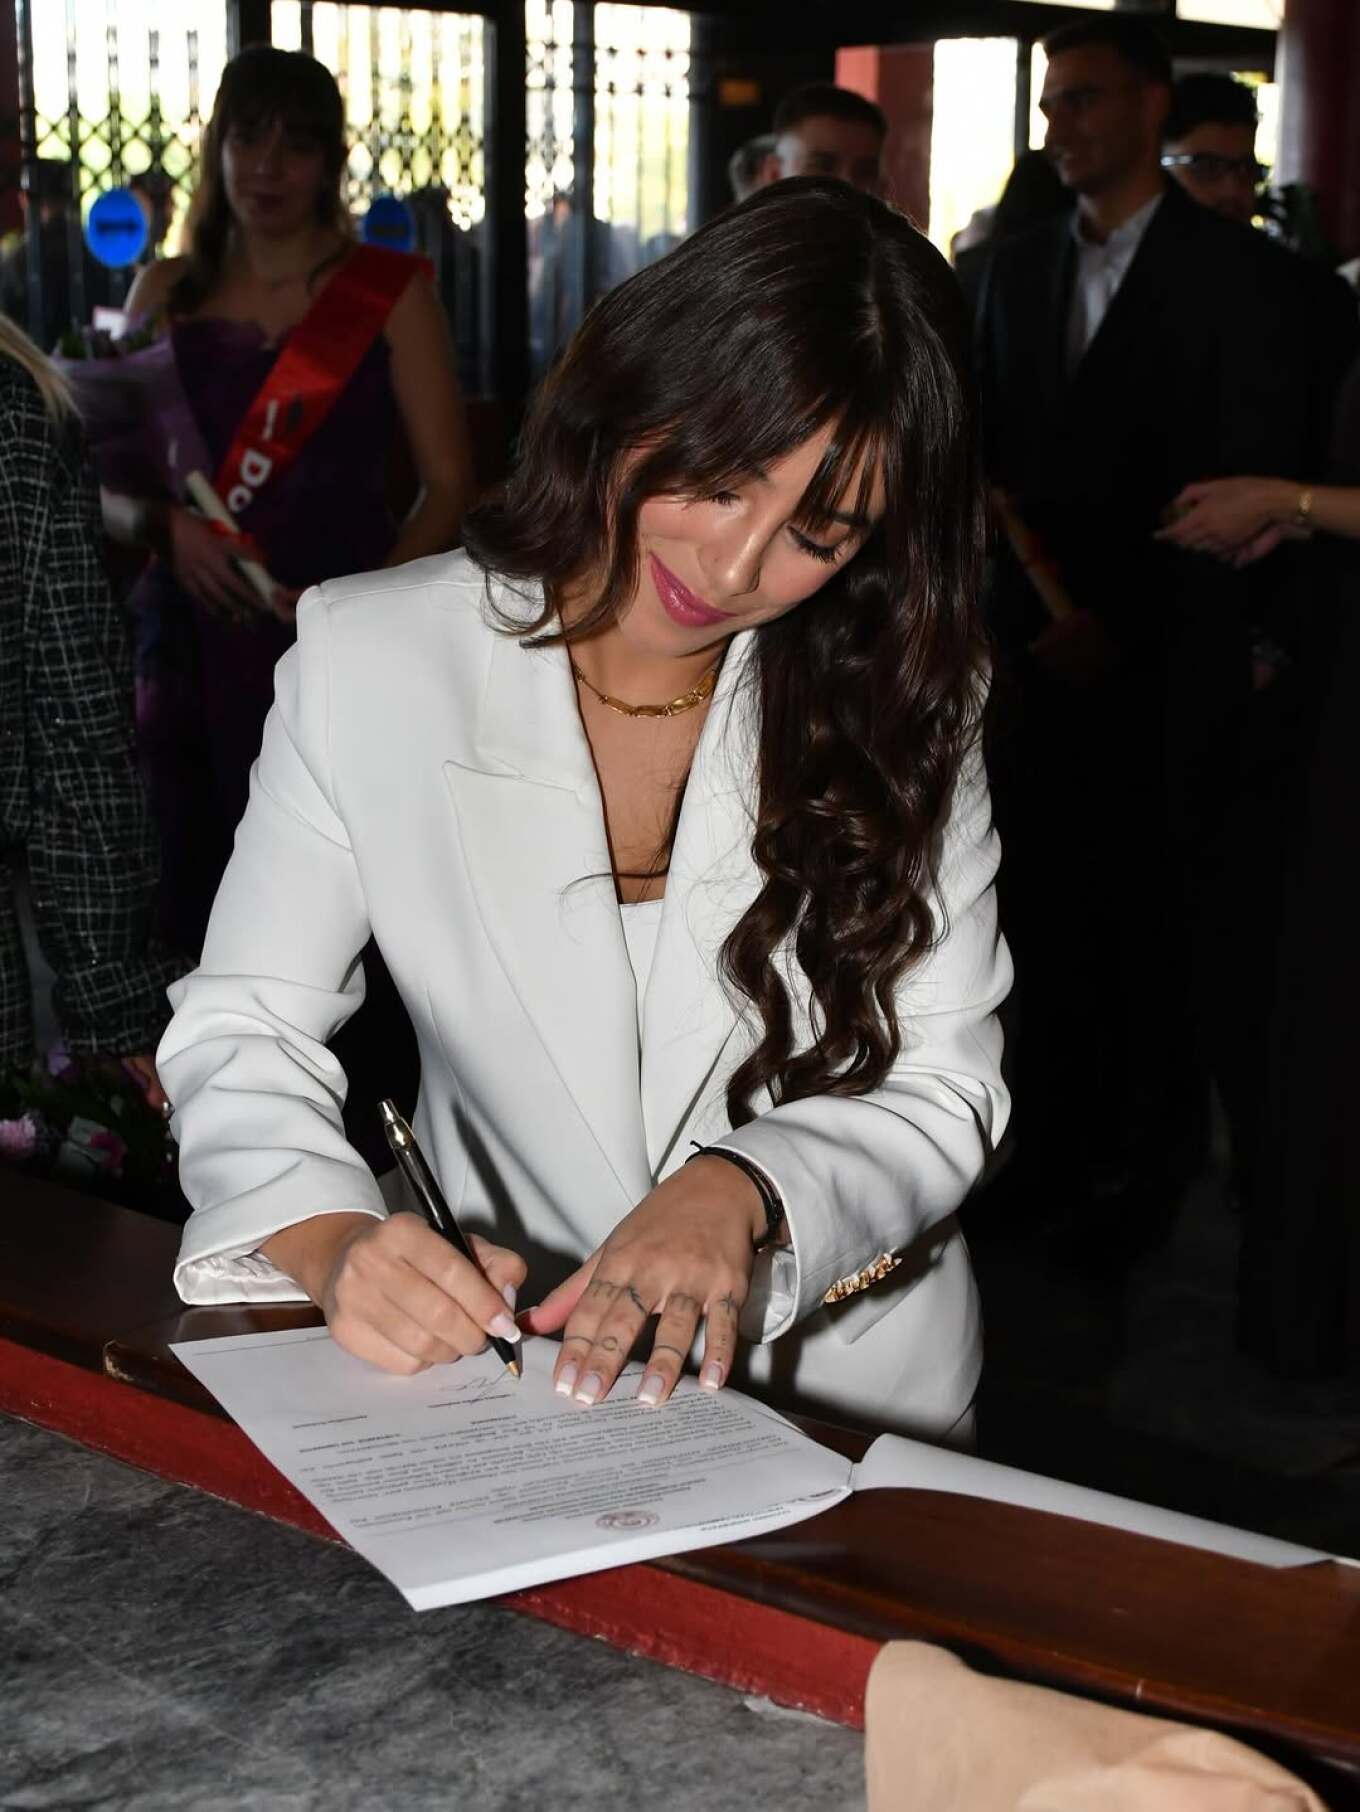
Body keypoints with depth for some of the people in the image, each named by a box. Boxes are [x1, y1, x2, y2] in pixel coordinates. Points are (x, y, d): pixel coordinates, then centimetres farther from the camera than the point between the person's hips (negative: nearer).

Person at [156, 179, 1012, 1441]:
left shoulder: (900, 702, -3)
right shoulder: (369, 664, -6)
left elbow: (943, 1094, -3)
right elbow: (240, 1031, -3)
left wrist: (739, 1191, -23)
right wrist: (331, 1239, -23)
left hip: (850, 1380, 3)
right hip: (499, 1362, -2)